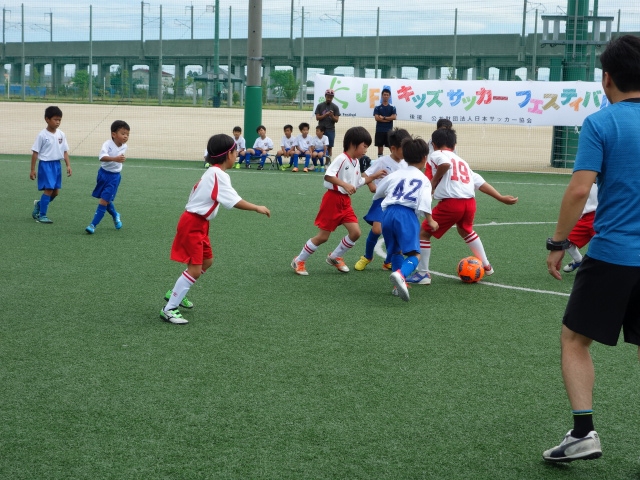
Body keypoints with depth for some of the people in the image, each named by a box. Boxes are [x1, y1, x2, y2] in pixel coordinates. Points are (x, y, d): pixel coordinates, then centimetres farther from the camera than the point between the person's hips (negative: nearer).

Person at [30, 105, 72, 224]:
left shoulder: (61, 134, 5)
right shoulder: (42, 135, -10)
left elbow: (65, 151, 10)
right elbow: (35, 153, -7)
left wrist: (68, 165, 1)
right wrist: (33, 170, -7)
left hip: (57, 164, 6)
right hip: (45, 164, -6)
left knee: (55, 191, 9)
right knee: (48, 190, -10)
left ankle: (39, 204, 33)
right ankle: (42, 215, -1)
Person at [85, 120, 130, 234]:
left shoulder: (124, 146, -8)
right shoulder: (107, 144, -25)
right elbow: (102, 157, -46)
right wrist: (115, 159, -60)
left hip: (114, 176, 1)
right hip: (103, 173, -1)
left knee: (104, 200, -8)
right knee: (105, 200, 14)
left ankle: (93, 224, -3)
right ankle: (115, 215, 43)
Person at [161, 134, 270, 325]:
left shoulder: (213, 172, 11)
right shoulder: (219, 175, -20)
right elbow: (235, 201, -26)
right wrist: (257, 208, -17)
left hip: (199, 223, 10)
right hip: (192, 224, -10)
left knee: (207, 261, 22)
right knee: (195, 269, -11)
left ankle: (175, 293, 34)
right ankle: (169, 309, -7)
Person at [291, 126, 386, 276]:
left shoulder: (356, 162, 11)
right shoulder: (341, 159, -16)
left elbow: (358, 183, 22)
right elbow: (328, 175, -29)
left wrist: (373, 176, 16)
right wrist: (345, 185, -37)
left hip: (345, 202, 8)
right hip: (333, 199, -8)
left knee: (355, 232, -3)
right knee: (323, 236, -3)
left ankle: (334, 257, 17)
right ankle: (299, 261, 13)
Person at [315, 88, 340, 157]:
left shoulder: (335, 107, 5)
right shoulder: (320, 105, 6)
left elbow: (336, 120, 2)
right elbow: (317, 117, 2)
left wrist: (332, 116, -18)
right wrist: (325, 115, -13)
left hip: (331, 130, 0)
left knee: (329, 147, -2)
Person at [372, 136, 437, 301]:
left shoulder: (395, 174, 21)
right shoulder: (423, 180, 8)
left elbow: (378, 192, 32)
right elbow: (424, 203, -7)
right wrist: (430, 221, 1)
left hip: (388, 213, 5)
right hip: (407, 214, -5)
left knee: (396, 251, 22)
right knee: (414, 254, -12)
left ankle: (399, 285, 14)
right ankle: (400, 275, -41)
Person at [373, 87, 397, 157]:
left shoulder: (392, 107, 5)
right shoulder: (377, 107, 2)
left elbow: (394, 117, -8)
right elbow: (377, 118, -9)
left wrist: (384, 117, -13)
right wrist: (388, 119, -10)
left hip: (389, 130, 0)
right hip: (379, 130, 0)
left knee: (392, 147, -2)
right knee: (380, 146, 4)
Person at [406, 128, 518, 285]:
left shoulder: (436, 154, 9)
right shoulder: (462, 161, 27)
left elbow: (445, 163, -16)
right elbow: (480, 182, 20)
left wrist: (434, 182, -2)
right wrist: (501, 198, 22)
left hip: (450, 203, -7)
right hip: (470, 202, 7)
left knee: (424, 233, 10)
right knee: (466, 231, 36)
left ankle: (422, 274, 9)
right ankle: (486, 266, 43)